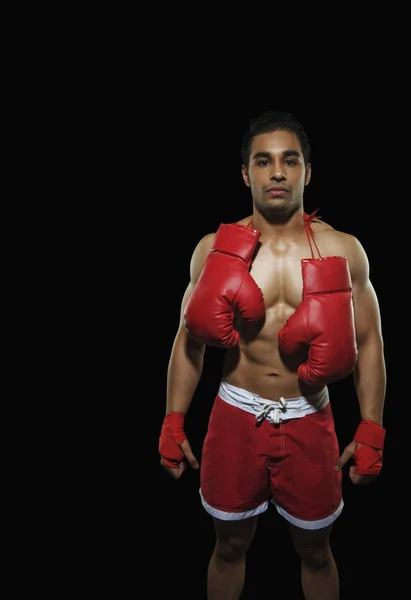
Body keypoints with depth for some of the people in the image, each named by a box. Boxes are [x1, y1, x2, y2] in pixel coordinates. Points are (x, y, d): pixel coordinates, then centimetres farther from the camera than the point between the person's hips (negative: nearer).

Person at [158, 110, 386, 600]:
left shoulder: (343, 250, -5)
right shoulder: (213, 248, -4)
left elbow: (369, 343, 1)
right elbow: (189, 340, 2)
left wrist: (371, 430, -4)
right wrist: (173, 424, 0)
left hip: (308, 419, 0)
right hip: (236, 416, 0)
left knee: (314, 550, 19)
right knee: (230, 545, 19)